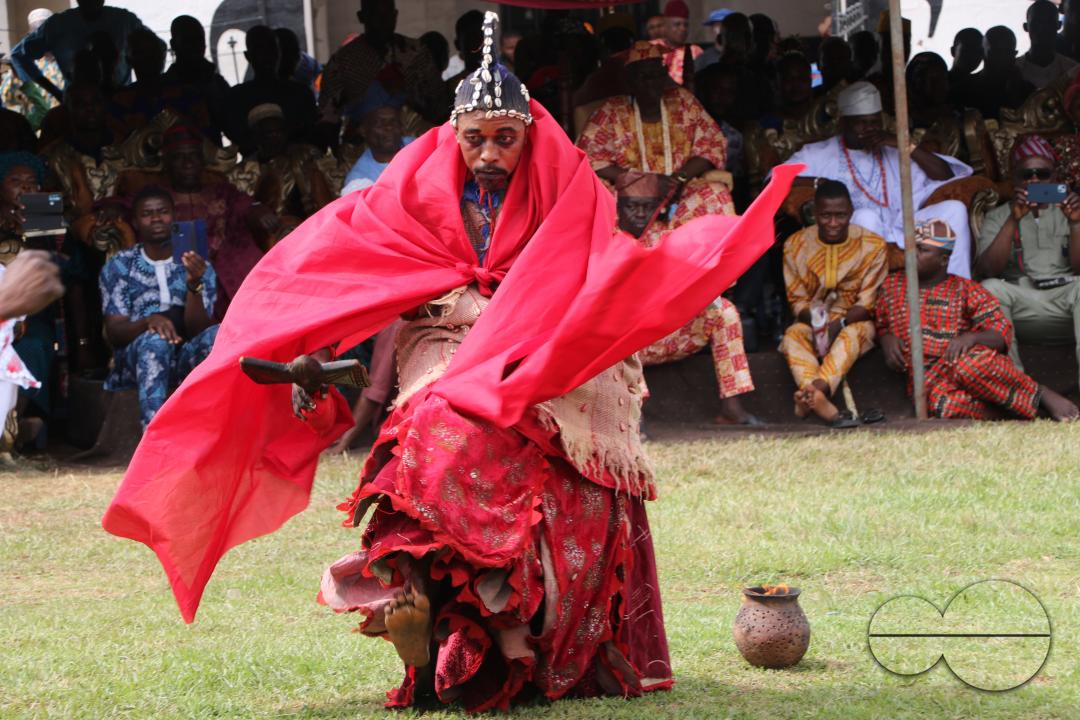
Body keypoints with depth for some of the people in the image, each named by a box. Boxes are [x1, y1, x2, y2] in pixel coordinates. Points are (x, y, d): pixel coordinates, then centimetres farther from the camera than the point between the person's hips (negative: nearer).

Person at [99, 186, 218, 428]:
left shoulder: (198, 267, 9)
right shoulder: (119, 267, 7)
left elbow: (197, 330, -4)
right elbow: (114, 333, -3)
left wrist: (194, 285, -21)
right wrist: (148, 321, -25)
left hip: (186, 362, 2)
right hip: (137, 360, -1)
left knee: (216, 335, -30)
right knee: (155, 340, -36)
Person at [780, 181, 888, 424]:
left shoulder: (872, 246, -5)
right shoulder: (795, 245, -1)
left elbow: (868, 304, -8)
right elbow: (797, 302, -1)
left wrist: (839, 324, -27)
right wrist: (815, 319, -24)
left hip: (854, 320, -2)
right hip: (812, 321, 2)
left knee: (852, 334, -38)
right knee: (793, 335, -32)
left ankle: (816, 389, -64)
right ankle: (819, 398, -58)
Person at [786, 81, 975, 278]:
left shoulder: (893, 152, 24)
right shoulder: (819, 154, 17)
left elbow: (946, 175, 14)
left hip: (897, 230, 3)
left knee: (954, 208, -19)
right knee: (866, 215, -38)